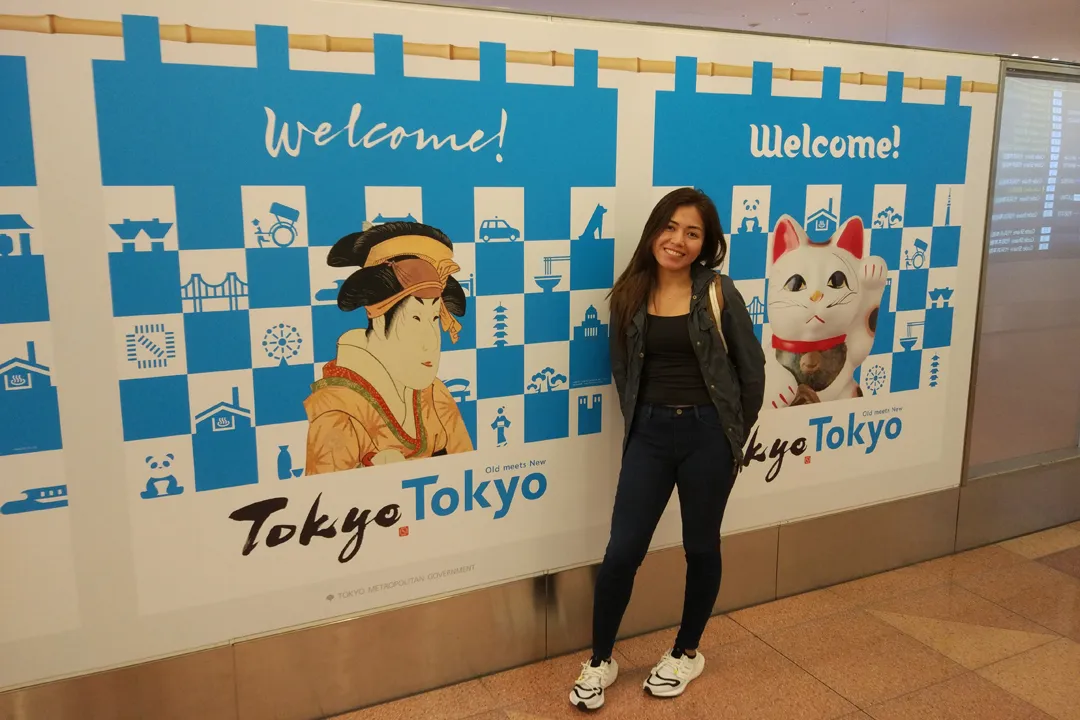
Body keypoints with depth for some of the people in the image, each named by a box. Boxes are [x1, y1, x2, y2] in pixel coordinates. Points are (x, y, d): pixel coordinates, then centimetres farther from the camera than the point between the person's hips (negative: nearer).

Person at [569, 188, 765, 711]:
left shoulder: (718, 292, -6)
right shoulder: (629, 294, 0)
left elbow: (752, 367, 0)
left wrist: (735, 433, 4)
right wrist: (642, 422, 5)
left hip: (707, 433, -1)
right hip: (649, 433, 2)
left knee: (701, 548, 13)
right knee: (622, 551, 2)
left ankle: (686, 653, 35)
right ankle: (600, 661, 23)